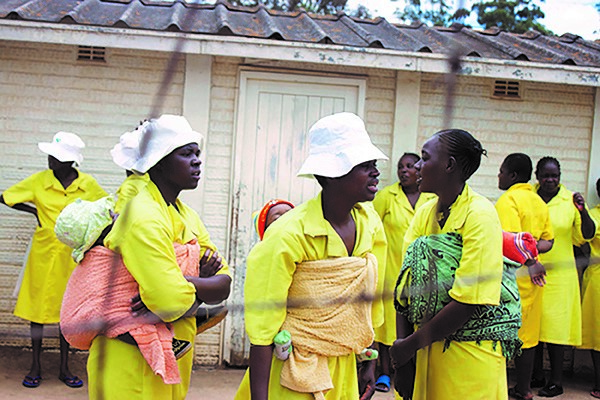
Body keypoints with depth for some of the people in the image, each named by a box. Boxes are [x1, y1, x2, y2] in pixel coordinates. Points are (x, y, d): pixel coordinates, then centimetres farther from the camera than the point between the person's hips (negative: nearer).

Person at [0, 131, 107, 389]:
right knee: (37, 305, 5)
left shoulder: (88, 184, -5)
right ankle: (35, 367, 19)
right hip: (43, 253, 0)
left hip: (72, 254, 0)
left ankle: (64, 368, 19)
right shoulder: (39, 181, -6)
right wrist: (35, 211, -1)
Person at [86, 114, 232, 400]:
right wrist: (201, 290, -8)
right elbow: (176, 303, -27)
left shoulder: (188, 217, 8)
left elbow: (224, 285, 0)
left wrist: (184, 285, -17)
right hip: (133, 366, -8)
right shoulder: (144, 218, -21)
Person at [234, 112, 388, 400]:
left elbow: (370, 300, 8)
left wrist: (370, 363, 11)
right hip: (294, 372, -6)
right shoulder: (289, 235, -21)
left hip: (344, 369, 6)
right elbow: (263, 323, -19)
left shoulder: (370, 223, -2)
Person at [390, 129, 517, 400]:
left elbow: (469, 301, -20)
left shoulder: (480, 215, -15)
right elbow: (406, 286, -1)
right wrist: (402, 360, -7)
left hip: (469, 353, -5)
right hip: (424, 347, 5)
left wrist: (411, 344, -14)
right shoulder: (425, 212, 3)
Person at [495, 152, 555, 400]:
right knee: (527, 336, 13)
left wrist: (529, 263, -15)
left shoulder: (508, 200, -13)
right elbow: (548, 241, 13)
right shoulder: (538, 201, 12)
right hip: (530, 279, 8)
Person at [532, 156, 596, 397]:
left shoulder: (570, 200, -2)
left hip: (558, 273, -2)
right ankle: (536, 374, 22)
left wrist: (582, 211, -19)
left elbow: (586, 236, -3)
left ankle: (556, 381, 10)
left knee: (555, 324, 0)